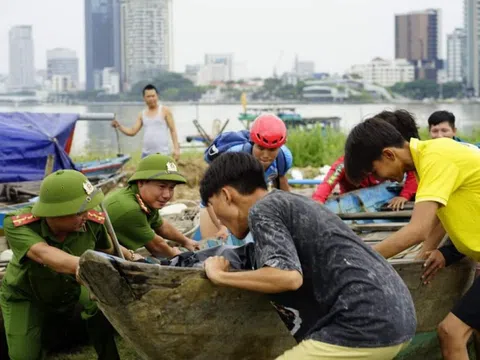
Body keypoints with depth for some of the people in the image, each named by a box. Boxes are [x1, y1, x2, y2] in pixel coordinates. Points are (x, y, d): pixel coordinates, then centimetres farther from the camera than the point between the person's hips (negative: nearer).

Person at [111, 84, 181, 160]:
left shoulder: (165, 111, 0)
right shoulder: (142, 114, 12)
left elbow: (173, 130, -2)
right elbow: (132, 131, 11)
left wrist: (176, 148, -11)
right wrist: (119, 126, -3)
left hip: (162, 154, -5)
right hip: (146, 154, 5)